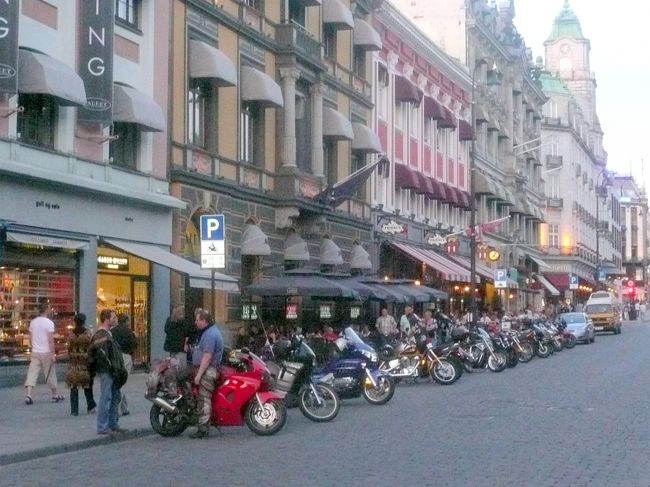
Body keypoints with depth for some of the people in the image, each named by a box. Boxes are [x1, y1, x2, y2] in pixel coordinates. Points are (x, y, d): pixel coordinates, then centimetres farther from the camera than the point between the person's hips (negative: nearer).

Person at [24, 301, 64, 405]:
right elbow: (50, 340, -15)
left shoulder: (33, 322, 7)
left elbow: (30, 337, 11)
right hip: (46, 352, -4)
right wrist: (53, 354, -12)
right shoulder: (49, 323, -11)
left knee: (32, 374, 0)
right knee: (50, 375, 8)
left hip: (35, 352, 4)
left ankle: (28, 395, -11)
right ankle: (55, 395, 19)